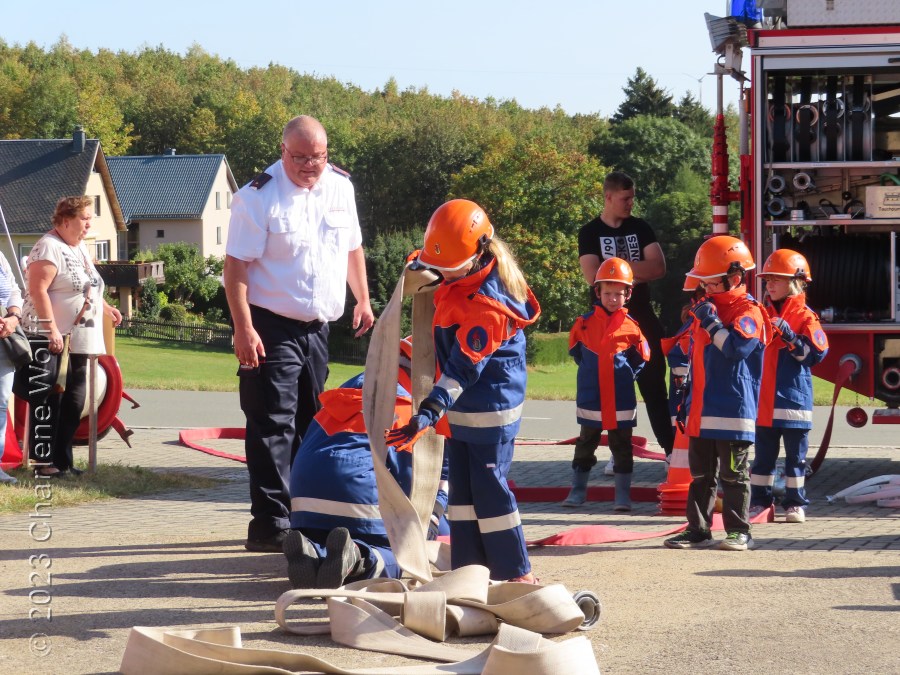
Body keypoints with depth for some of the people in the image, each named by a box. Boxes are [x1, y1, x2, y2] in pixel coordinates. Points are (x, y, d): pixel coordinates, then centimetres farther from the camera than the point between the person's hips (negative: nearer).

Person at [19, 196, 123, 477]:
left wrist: (107, 308, 23)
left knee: (74, 404, 9)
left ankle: (62, 461, 15)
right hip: (52, 341, -9)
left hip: (78, 343, 9)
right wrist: (52, 331, -25)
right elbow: (38, 290, -21)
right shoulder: (49, 248, -13)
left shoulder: (80, 248, 17)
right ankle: (43, 462, -1)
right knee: (48, 402, -6)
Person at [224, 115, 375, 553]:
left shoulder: (341, 187, 8)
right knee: (273, 426, -10)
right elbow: (236, 265, -14)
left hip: (318, 327, 7)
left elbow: (352, 248, 22)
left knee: (311, 426, 13)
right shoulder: (259, 197, -12)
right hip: (273, 327, -7)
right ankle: (270, 523, -10)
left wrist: (363, 301, 17)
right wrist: (243, 328, -20)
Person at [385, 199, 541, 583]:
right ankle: (468, 570, 18)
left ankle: (517, 575, 5)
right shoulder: (459, 281, 2)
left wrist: (428, 413, -34)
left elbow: (464, 368, -29)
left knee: (489, 488, -4)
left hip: (490, 411, -9)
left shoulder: (487, 302, -26)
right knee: (461, 489, 11)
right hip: (462, 408, 9)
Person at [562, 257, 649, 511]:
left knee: (622, 448, 6)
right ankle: (578, 490, 21)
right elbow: (576, 350, 14)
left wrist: (626, 373, -4)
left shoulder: (630, 326, -1)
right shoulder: (585, 323, 0)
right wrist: (591, 371, 10)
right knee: (585, 445, 12)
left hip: (621, 401, -1)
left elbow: (641, 358, 8)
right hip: (591, 400, 1)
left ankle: (623, 495, 11)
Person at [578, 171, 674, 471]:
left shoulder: (641, 228, 6)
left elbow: (659, 268, -6)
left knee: (654, 384, 1)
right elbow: (593, 275, -14)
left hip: (642, 316, 1)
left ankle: (672, 449, 2)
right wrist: (637, 270, -10)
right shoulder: (590, 233, 0)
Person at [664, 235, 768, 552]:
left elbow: (736, 347, -28)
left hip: (733, 411, -8)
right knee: (701, 474, 12)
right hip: (701, 412, 8)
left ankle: (739, 531, 5)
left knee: (733, 474, -1)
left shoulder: (747, 312, -10)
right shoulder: (706, 307, 16)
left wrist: (711, 323, -22)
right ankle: (698, 529, 18)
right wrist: (688, 400, 22)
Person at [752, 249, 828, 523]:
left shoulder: (805, 316, -4)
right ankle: (759, 501, 14)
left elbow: (816, 353, -14)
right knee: (763, 456, 9)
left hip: (793, 400, -5)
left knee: (795, 456, 4)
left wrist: (788, 335, -22)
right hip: (763, 401, 5)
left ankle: (795, 503, 10)